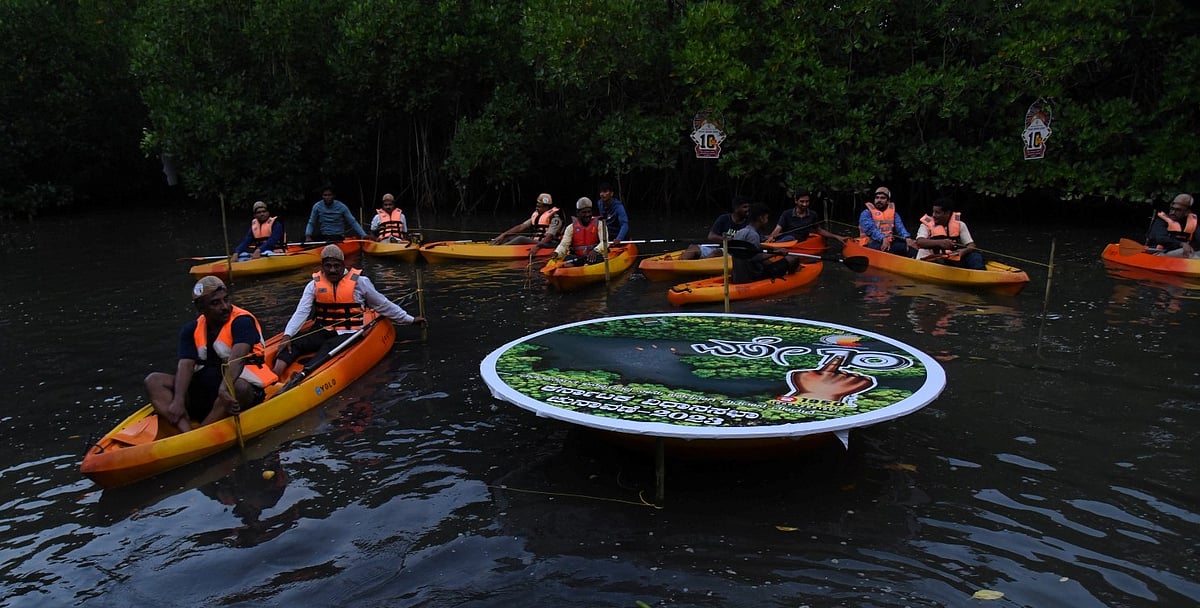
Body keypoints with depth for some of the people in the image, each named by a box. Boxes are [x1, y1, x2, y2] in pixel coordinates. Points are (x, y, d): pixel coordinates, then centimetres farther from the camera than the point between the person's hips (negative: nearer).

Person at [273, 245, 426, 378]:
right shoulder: (314, 285, 5)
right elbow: (301, 312, -4)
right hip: (323, 332, 3)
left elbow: (384, 305, 8)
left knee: (329, 346, -34)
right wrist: (287, 335, -20)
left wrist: (410, 320, 11)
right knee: (293, 344, -24)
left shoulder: (359, 282, 0)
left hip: (349, 334, -3)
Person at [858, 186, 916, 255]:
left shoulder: (893, 213, 21)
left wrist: (907, 238, -20)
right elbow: (870, 229, -12)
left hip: (890, 243, 5)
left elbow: (900, 227, 3)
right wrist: (883, 239, -31)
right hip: (873, 243, -5)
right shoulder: (866, 213, 6)